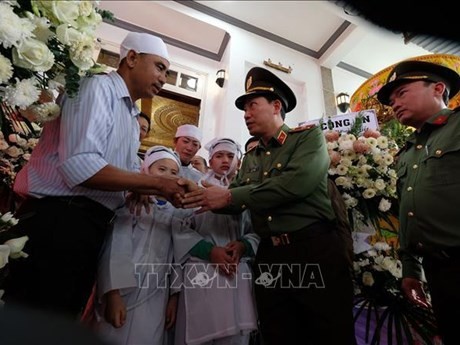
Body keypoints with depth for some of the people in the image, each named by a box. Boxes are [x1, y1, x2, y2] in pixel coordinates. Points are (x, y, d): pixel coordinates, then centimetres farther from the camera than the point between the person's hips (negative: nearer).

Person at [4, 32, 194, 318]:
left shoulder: (131, 117, 18)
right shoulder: (98, 87, -8)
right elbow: (80, 167, -22)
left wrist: (167, 191, 2)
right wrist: (157, 182, -16)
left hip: (90, 225, 9)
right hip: (60, 220, -9)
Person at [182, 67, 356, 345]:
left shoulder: (309, 135, 0)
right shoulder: (251, 157, 16)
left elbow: (297, 182, -19)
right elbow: (235, 200, 10)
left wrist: (229, 196, -19)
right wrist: (195, 194, -8)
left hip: (316, 249, -5)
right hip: (269, 258, 6)